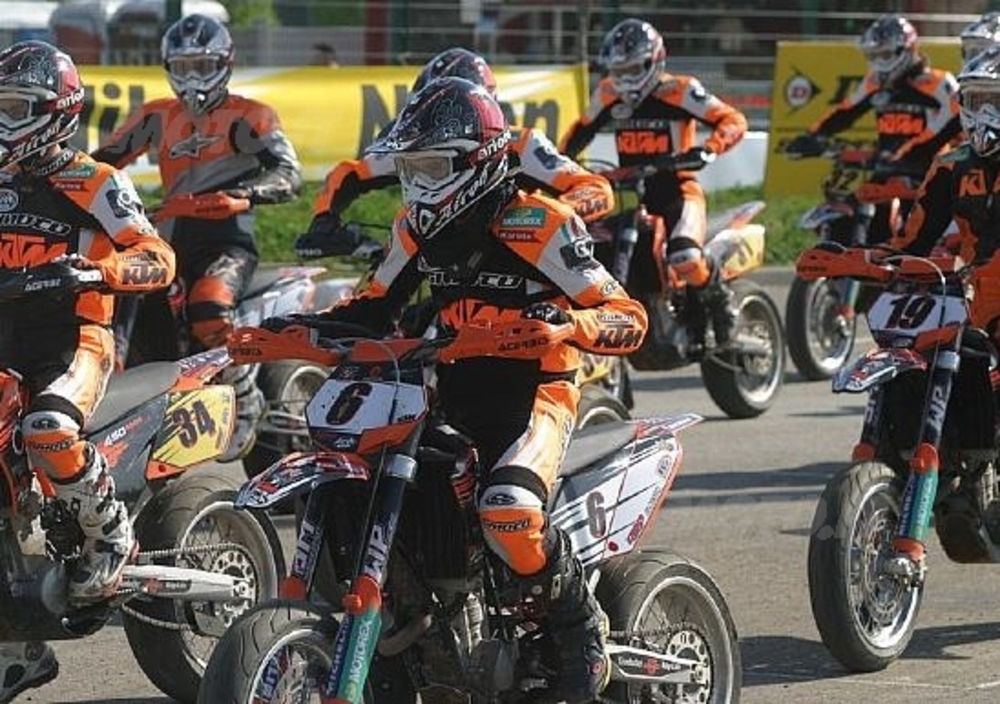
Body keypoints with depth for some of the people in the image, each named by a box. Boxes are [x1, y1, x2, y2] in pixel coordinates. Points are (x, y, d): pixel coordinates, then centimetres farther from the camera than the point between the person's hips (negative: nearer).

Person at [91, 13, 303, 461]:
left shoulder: (247, 117, 1)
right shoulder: (157, 118, 17)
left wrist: (244, 193, -31)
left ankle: (245, 402, -15)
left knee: (208, 311, -33)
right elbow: (105, 159, 19)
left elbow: (289, 174, -12)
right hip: (171, 240, 5)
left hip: (228, 242, -5)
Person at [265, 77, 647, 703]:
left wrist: (566, 322, -36)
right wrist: (305, 325, 3)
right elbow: (376, 307, 20)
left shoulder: (539, 225, -14)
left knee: (509, 510, -35)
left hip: (535, 394, -8)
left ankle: (582, 627, -10)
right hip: (450, 394, 8)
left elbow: (630, 320, -15)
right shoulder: (418, 229, 8)